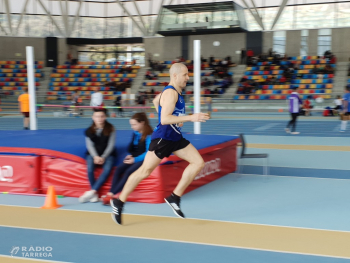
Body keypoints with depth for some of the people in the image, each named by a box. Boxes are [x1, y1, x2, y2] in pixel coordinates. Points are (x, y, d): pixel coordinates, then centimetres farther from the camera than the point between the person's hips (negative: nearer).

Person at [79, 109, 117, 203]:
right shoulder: (89, 131, 4)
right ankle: (95, 194, -23)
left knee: (107, 169, -31)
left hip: (107, 154, -1)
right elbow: (90, 145, -1)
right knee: (90, 169, -30)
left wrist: (103, 157, -17)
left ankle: (92, 191, -31)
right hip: (93, 154, 1)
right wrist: (95, 157, -19)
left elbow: (111, 145, -5)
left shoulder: (110, 129, -1)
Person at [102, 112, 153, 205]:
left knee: (129, 171, -29)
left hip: (143, 159, -7)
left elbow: (148, 152, -15)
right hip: (133, 158, 7)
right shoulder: (135, 134, 10)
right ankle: (110, 193, -25)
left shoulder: (149, 135, -12)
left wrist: (135, 159, -18)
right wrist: (130, 156, -2)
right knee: (119, 169, -17)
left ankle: (112, 194, -29)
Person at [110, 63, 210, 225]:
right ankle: (119, 203, 16)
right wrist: (191, 118, -31)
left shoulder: (174, 91, 11)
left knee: (198, 162, -2)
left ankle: (175, 198, 3)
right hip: (162, 138, -9)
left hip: (175, 137, 9)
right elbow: (164, 119, -29)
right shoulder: (171, 93, -18)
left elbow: (155, 101, 29)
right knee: (144, 172, 0)